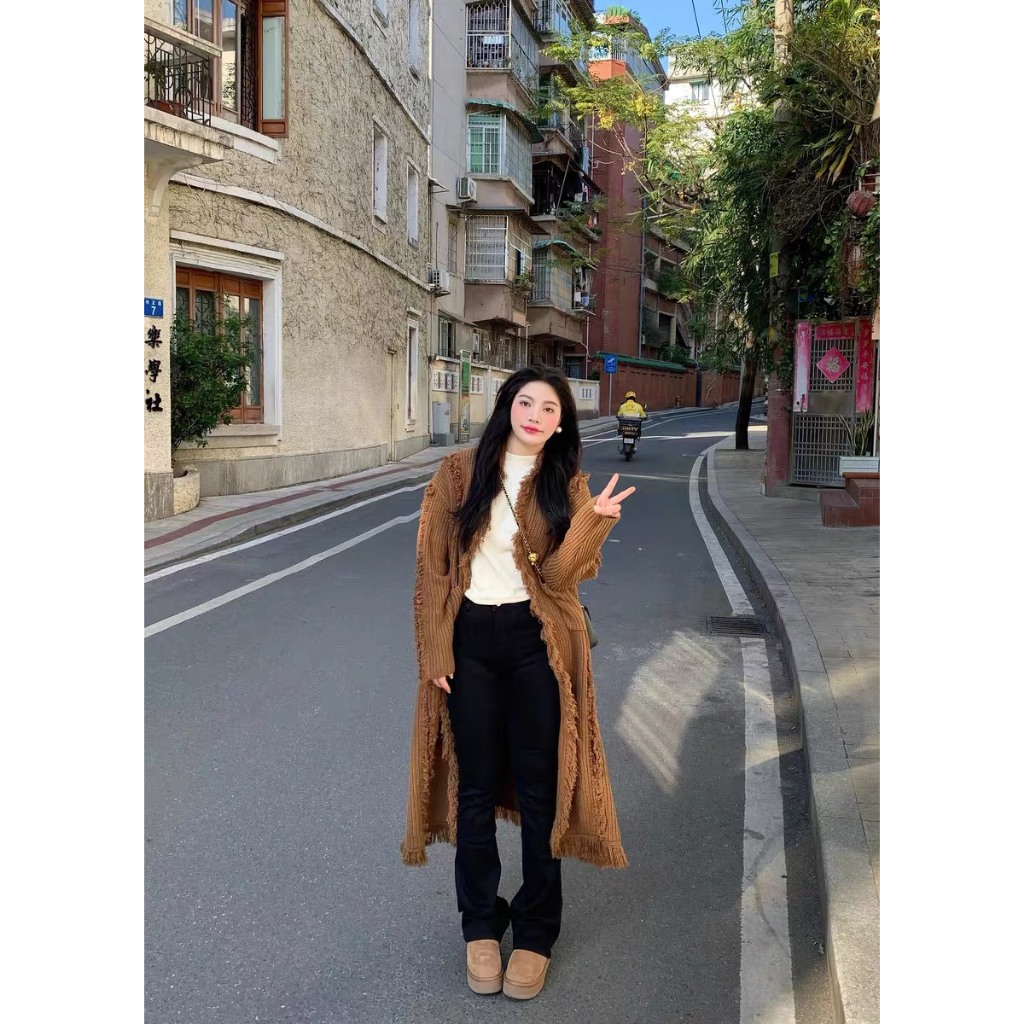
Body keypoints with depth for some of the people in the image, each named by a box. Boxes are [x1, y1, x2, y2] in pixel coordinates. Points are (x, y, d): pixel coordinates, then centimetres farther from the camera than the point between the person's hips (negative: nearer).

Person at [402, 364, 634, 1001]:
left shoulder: (568, 485, 3)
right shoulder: (460, 472, 2)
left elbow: (559, 574, -9)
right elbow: (432, 567, 0)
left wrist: (593, 519, -24)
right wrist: (436, 649, -5)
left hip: (539, 644, 0)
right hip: (470, 640, 0)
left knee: (540, 788, 6)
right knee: (476, 787, 10)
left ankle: (537, 932, 22)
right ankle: (481, 925, 28)